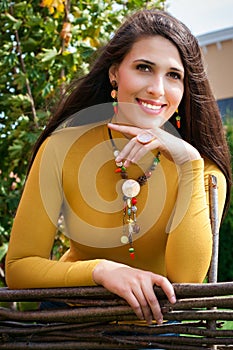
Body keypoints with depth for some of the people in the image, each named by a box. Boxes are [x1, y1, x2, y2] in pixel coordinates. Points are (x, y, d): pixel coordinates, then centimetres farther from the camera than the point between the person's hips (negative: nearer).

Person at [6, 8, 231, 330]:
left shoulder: (203, 167, -10)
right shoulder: (63, 148, -12)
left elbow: (186, 279, -21)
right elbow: (19, 267, -12)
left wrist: (190, 163, -25)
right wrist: (100, 270, -28)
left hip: (157, 319, 1)